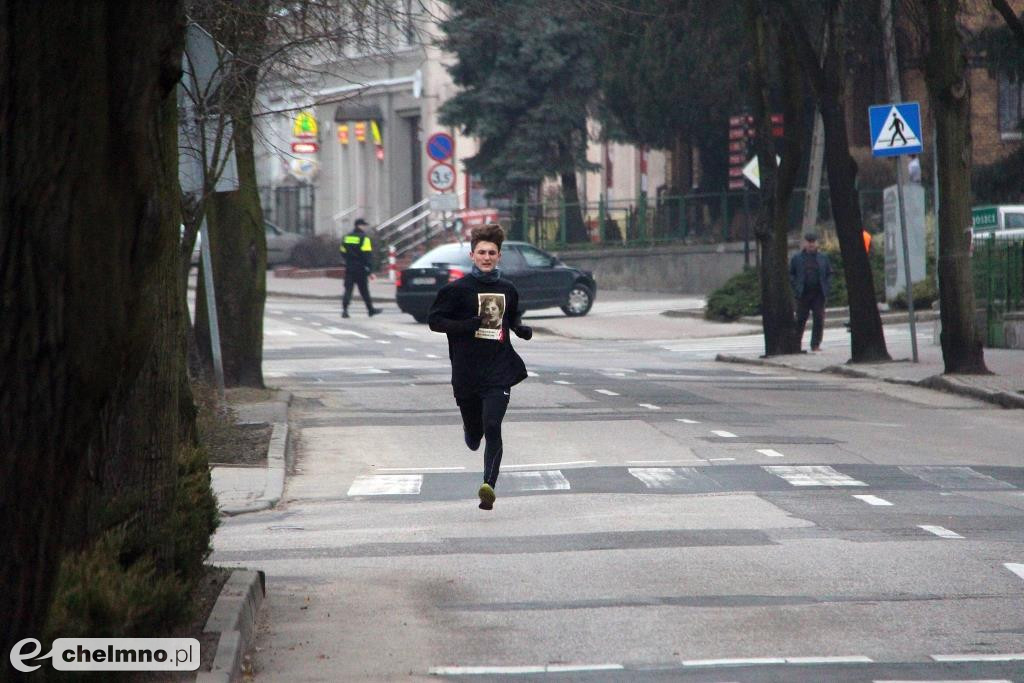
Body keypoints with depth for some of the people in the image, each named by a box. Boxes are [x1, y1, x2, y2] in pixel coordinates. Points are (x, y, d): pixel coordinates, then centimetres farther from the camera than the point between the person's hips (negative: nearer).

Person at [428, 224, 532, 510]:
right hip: (467, 372, -1)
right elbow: (434, 319, -2)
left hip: (499, 371, 1)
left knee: (492, 427, -17)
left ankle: (489, 485, -22)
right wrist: (464, 326, -17)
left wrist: (521, 329, 6)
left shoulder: (507, 290, 10)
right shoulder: (457, 289, -2)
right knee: (473, 437, 11)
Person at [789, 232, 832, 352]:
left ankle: (815, 344, 3)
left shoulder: (823, 258, 10)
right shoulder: (796, 258, 5)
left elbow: (829, 274, 14)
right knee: (800, 319, 1)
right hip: (803, 293, -2)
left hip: (819, 294, 2)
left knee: (819, 319, -2)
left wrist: (826, 288, 1)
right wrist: (796, 288, -5)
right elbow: (791, 274, 7)